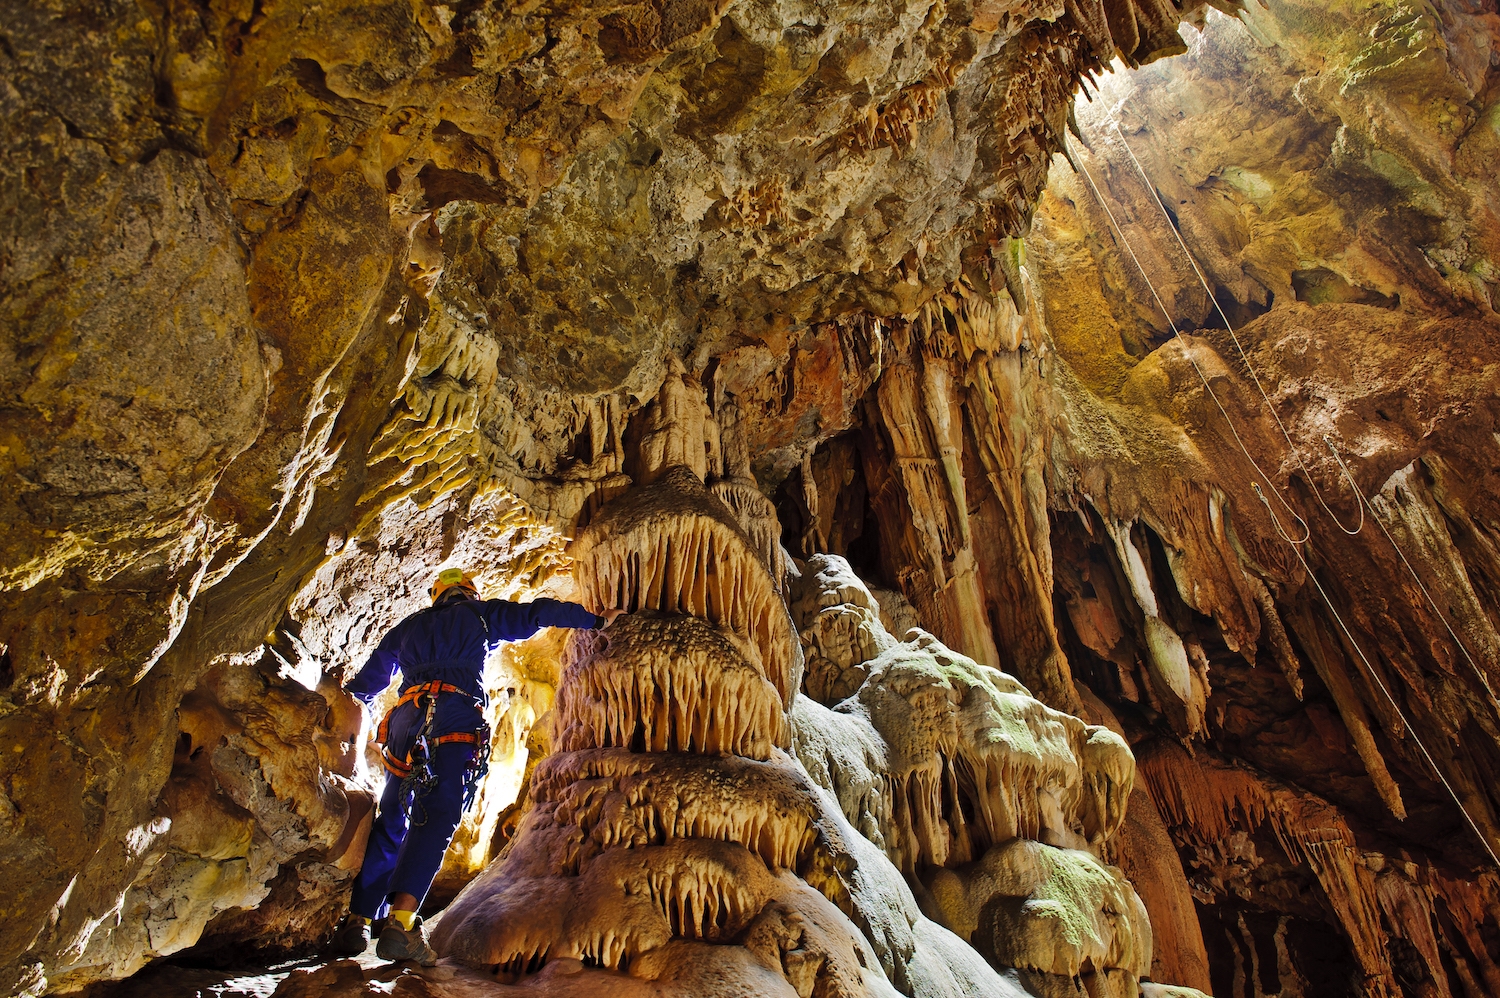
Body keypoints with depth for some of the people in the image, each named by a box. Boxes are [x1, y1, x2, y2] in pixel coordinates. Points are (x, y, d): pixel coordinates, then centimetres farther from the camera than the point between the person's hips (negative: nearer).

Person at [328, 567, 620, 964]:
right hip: (457, 717, -4)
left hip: (405, 718, 5)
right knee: (437, 816, -14)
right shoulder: (481, 615, 22)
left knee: (391, 820, 11)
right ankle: (401, 923, -28)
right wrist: (597, 619, 27)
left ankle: (356, 921, 4)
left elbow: (370, 676, 36)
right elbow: (537, 613, 21)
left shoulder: (408, 627, 31)